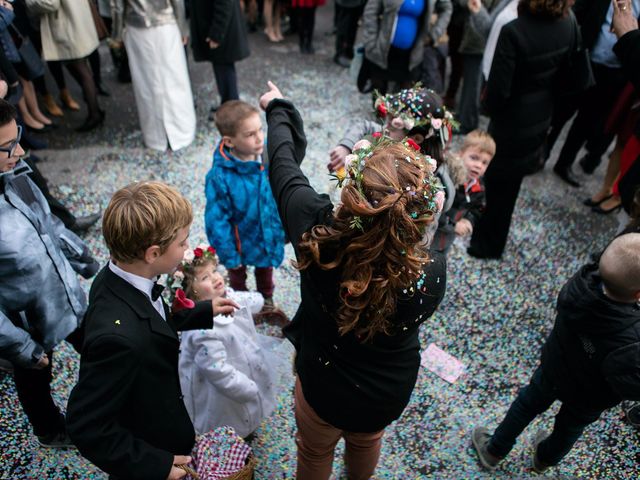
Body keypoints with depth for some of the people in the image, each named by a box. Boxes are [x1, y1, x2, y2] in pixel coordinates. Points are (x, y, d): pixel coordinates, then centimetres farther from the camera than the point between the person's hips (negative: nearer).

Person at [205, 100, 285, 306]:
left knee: (266, 269, 33)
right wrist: (229, 256, -14)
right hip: (241, 241, -3)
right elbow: (217, 220, -23)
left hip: (269, 234, 4)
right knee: (237, 275, 29)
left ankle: (267, 300, 63)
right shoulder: (220, 177, -34)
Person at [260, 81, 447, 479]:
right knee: (367, 441, 38)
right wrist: (423, 223, -10)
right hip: (388, 398, 2)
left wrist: (278, 108, 4)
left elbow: (284, 162, -16)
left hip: (322, 387, -1)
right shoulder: (433, 272, -34)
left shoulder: (316, 230, -37)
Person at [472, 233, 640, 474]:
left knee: (527, 405, 30)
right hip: (588, 400, -2)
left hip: (553, 368, 2)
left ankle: (493, 450, 54)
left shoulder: (582, 282, -35)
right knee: (569, 428, 32)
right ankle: (544, 459, 64)